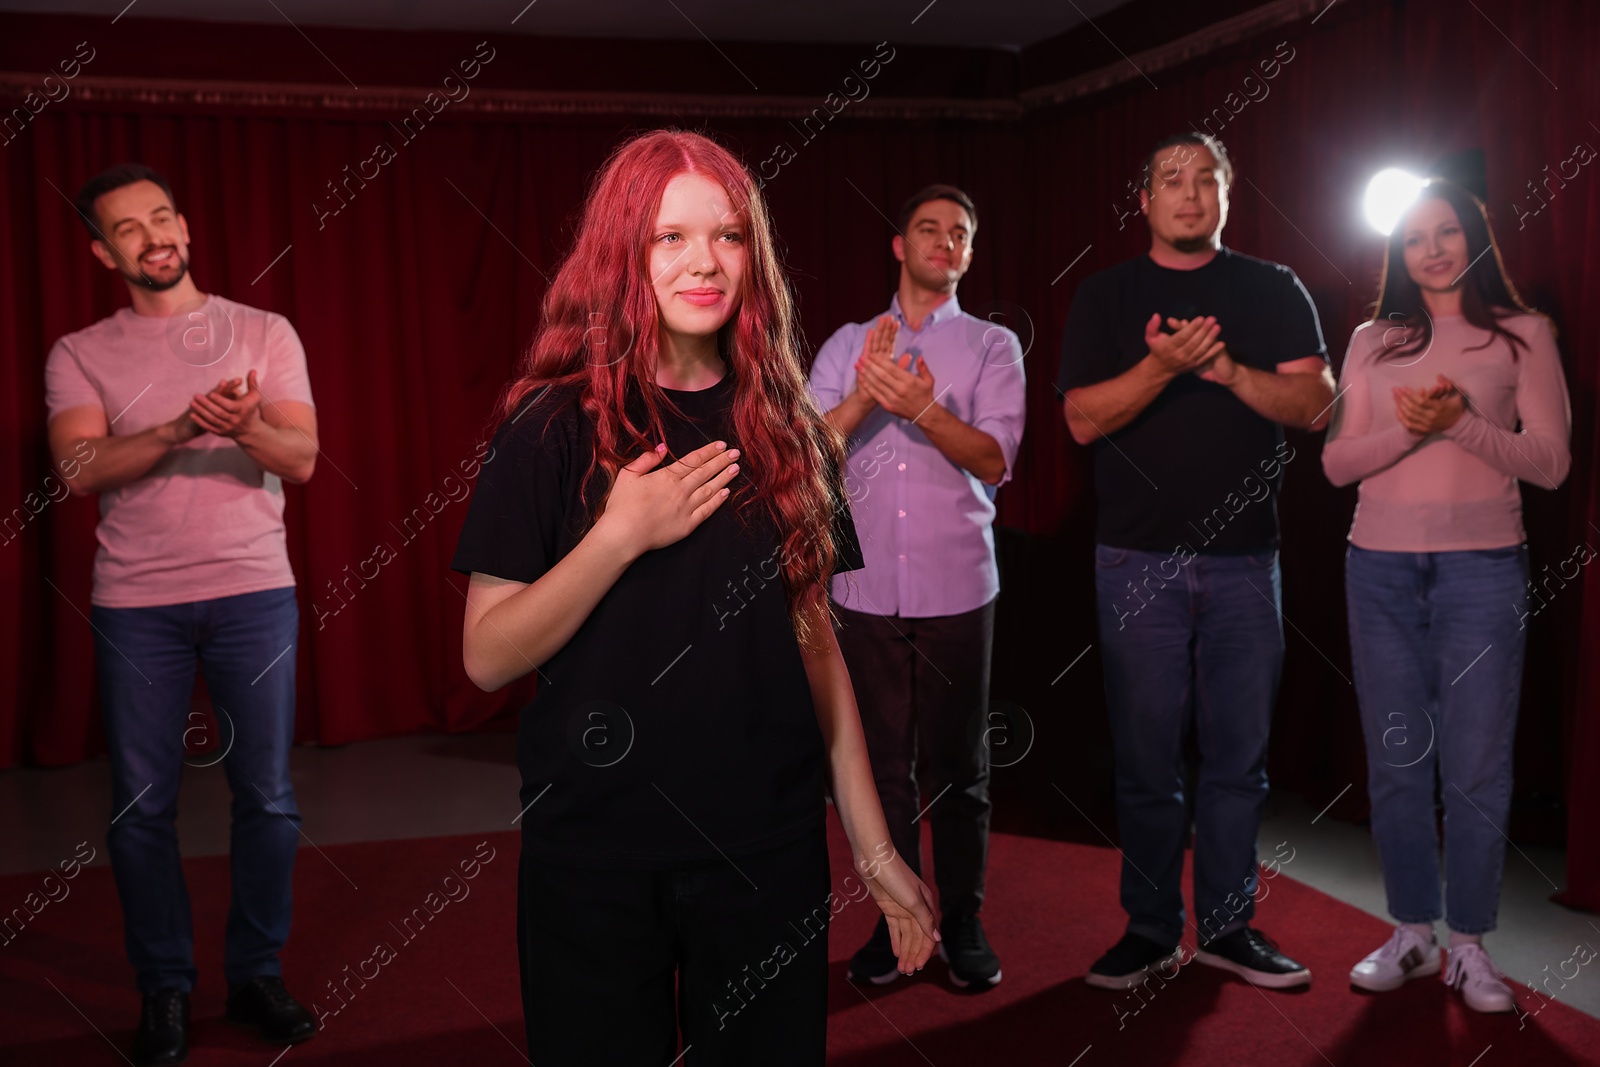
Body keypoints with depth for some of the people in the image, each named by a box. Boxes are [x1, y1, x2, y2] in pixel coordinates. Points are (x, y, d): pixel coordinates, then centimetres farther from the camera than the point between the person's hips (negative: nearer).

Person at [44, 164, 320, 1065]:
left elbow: (302, 460, -1)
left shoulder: (264, 333, 8)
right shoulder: (80, 356, 8)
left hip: (254, 593, 0)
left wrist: (245, 424, -23)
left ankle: (258, 975, 18)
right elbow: (81, 468, -7)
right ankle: (166, 990, 18)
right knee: (143, 806, 3)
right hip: (137, 604, 0)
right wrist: (181, 427, -23)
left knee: (268, 796, 2)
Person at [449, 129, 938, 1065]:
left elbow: (813, 637, 7)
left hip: (769, 846, 3)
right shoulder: (557, 425, -6)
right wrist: (622, 534, -20)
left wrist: (874, 849, 6)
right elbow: (487, 658, -8)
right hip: (594, 851, -2)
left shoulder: (785, 429, 3)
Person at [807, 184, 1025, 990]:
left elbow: (993, 460, -4)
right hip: (866, 586, 1)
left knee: (958, 761, 4)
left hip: (957, 587, -1)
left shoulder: (992, 346, 8)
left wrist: (924, 408, -20)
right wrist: (864, 396, -15)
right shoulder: (848, 344, 12)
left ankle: (963, 921, 15)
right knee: (883, 759, 5)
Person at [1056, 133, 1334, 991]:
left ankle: (1226, 923, 20)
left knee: (1238, 756, 7)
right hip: (1139, 560, -1)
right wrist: (1163, 364, -20)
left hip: (1244, 558, 2)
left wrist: (1227, 368, -16)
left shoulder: (1273, 291, 10)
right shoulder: (1105, 296, 6)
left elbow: (1314, 405, -1)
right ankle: (1150, 928, 16)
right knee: (1145, 757, 4)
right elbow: (1084, 419, -5)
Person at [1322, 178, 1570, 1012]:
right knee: (1395, 758, 6)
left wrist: (1459, 423, -16)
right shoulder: (1372, 342, 11)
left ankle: (1469, 944, 12)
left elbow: (1550, 463, -2)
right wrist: (1407, 428, -15)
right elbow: (1337, 462, 4)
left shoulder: (1522, 335, 5)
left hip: (1481, 567, -2)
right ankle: (1411, 933, 18)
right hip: (1381, 568, 2)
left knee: (1475, 763, -1)